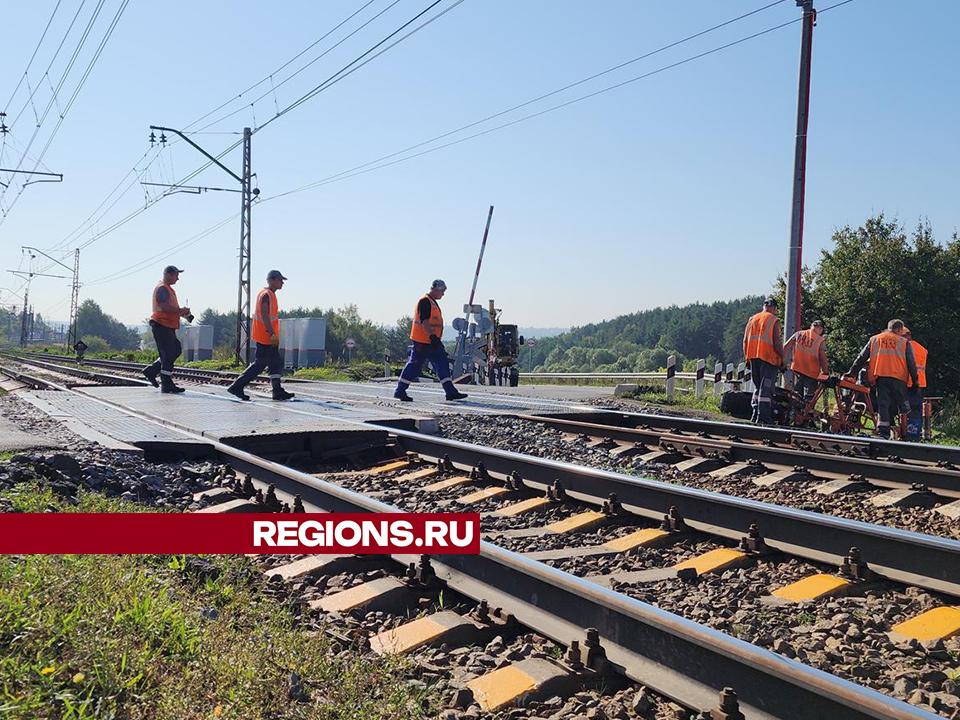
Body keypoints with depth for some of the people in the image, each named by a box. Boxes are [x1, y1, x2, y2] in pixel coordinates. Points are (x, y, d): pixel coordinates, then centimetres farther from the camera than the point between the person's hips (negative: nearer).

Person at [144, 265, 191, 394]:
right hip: (161, 325, -11)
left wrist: (181, 312, 10)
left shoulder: (167, 288, 21)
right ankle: (166, 385, -5)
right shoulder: (162, 288, -13)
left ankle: (151, 371, 17)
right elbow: (165, 307, -25)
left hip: (168, 326, 11)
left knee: (176, 350, 13)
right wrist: (182, 310, -15)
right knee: (168, 354, -8)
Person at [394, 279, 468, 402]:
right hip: (422, 341, -10)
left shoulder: (432, 302, 18)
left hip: (432, 341, 10)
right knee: (414, 365, -4)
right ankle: (400, 391, 5)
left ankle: (451, 392, 4)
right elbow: (424, 321, -23)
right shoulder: (425, 301, -15)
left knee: (443, 364, 5)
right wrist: (432, 336, -28)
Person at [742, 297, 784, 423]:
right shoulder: (774, 320, -4)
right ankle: (763, 418, -9)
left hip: (753, 358, 5)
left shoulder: (752, 319, 12)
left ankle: (755, 415, 14)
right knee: (766, 388, -4)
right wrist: (782, 359, -4)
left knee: (757, 386, 16)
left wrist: (747, 358, 17)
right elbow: (777, 342, -11)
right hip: (768, 358, -5)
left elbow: (745, 341, 11)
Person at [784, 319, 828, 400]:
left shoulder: (799, 334, 5)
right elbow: (823, 359, -8)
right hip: (812, 372, -3)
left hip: (797, 369, 4)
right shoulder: (821, 340, -5)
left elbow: (785, 347, 2)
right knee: (808, 397, -1)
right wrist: (825, 373, -1)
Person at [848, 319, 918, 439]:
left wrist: (851, 373, 20)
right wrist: (915, 380, 12)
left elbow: (861, 358, 15)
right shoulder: (904, 342, 12)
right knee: (902, 405, 5)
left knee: (883, 404, -1)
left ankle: (883, 432, -9)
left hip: (880, 377, 2)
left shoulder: (874, 340, 17)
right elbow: (911, 363, 8)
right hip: (898, 379, -1)